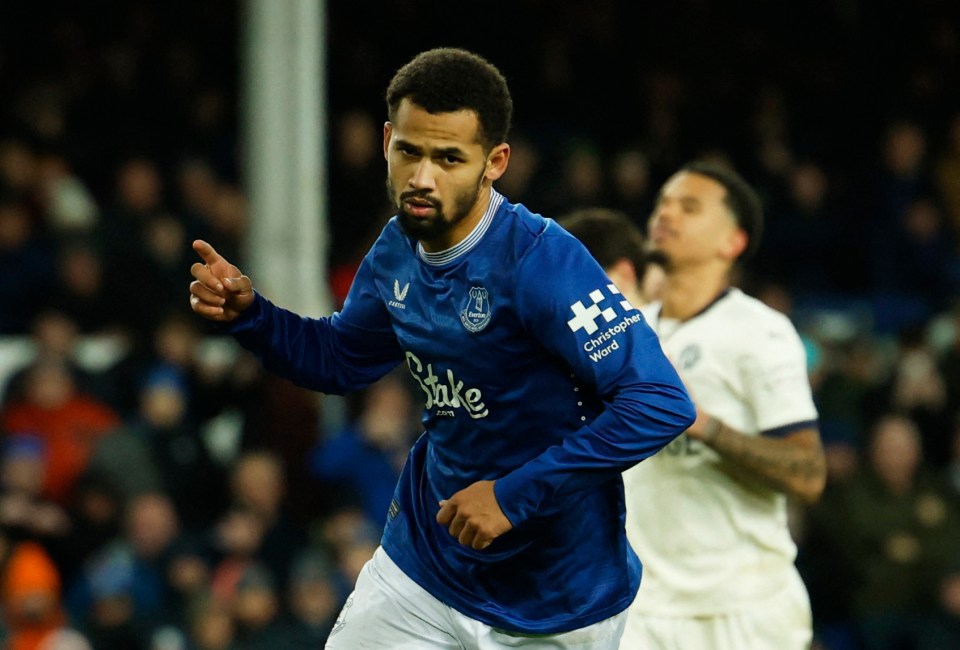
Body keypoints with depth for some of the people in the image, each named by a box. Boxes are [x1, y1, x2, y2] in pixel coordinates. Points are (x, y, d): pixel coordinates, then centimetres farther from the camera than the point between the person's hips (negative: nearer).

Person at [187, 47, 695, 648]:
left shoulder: (541, 261, -25)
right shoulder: (398, 250, -2)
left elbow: (662, 404, -30)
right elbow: (342, 360, 18)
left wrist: (516, 494, -30)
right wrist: (248, 313, -1)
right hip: (423, 569, 6)